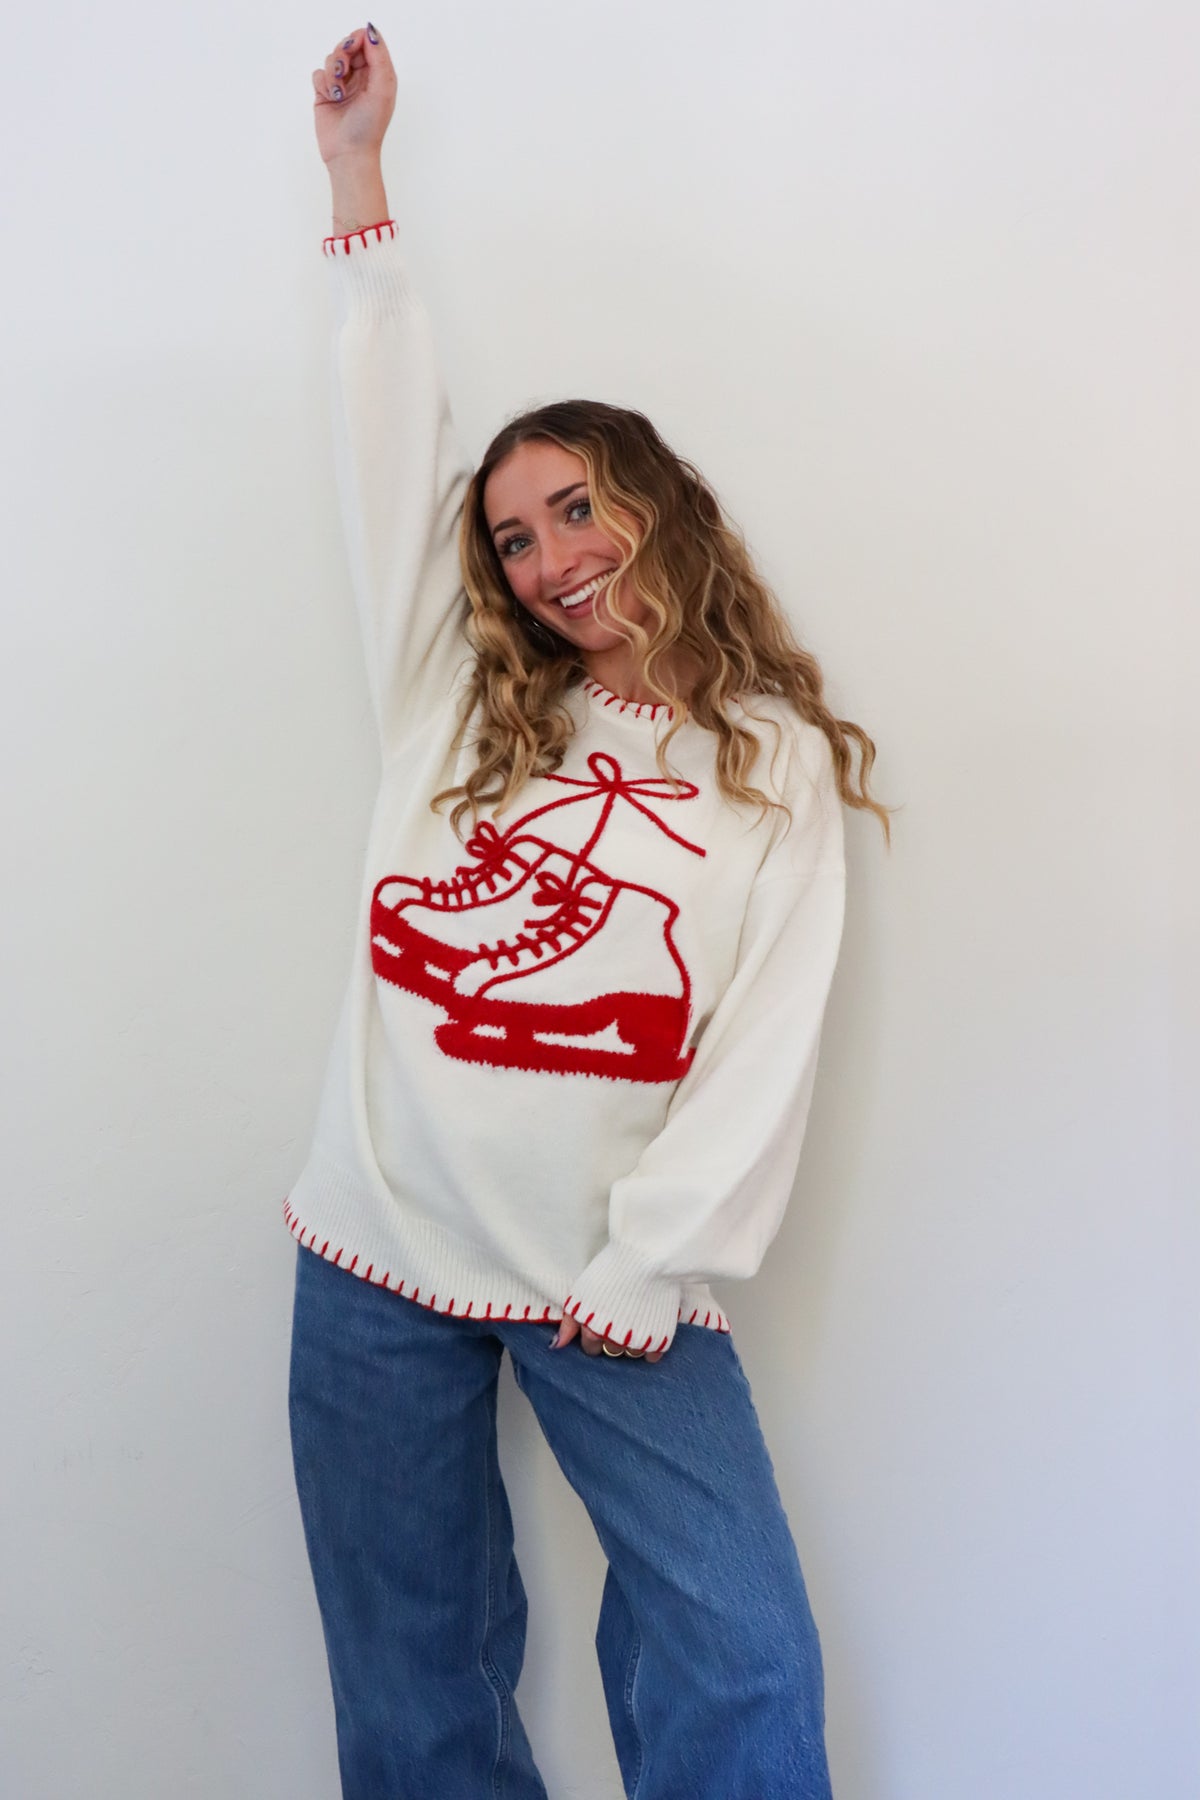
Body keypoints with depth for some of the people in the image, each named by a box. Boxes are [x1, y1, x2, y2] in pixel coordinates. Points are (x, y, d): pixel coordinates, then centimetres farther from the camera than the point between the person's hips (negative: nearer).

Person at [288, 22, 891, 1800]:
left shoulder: (780, 764, 1)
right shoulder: (461, 707, 8)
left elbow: (768, 1045, -6)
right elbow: (394, 448, 9)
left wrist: (646, 1271, -12)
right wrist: (358, 177, 13)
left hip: (613, 1283, -2)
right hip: (380, 1255, 3)